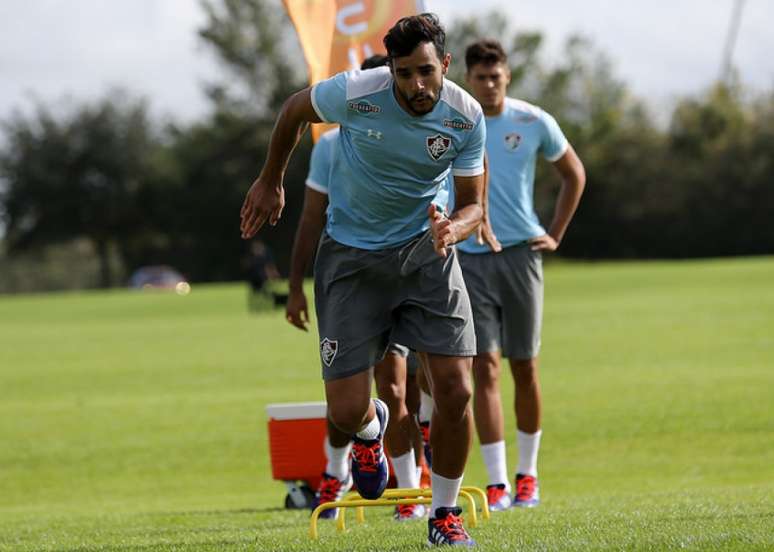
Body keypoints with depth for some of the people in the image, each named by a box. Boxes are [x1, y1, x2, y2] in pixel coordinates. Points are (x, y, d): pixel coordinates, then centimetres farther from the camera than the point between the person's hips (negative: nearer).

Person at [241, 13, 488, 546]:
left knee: (456, 390, -12)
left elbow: (472, 204, -4)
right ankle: (372, 428, 33)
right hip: (352, 256, -1)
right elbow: (295, 109, 1)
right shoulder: (355, 93, -21)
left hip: (426, 249, 1)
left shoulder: (466, 117, -15)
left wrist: (451, 230, -28)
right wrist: (270, 182, 13)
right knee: (347, 412, -7)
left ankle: (445, 513, 11)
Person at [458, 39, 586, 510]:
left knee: (524, 368, 6)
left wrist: (555, 236, 9)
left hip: (520, 253, 1)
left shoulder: (534, 122, -1)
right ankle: (497, 484, -11)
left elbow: (574, 174, 14)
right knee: (484, 368, -9)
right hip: (468, 256, -1)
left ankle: (527, 473, 21)